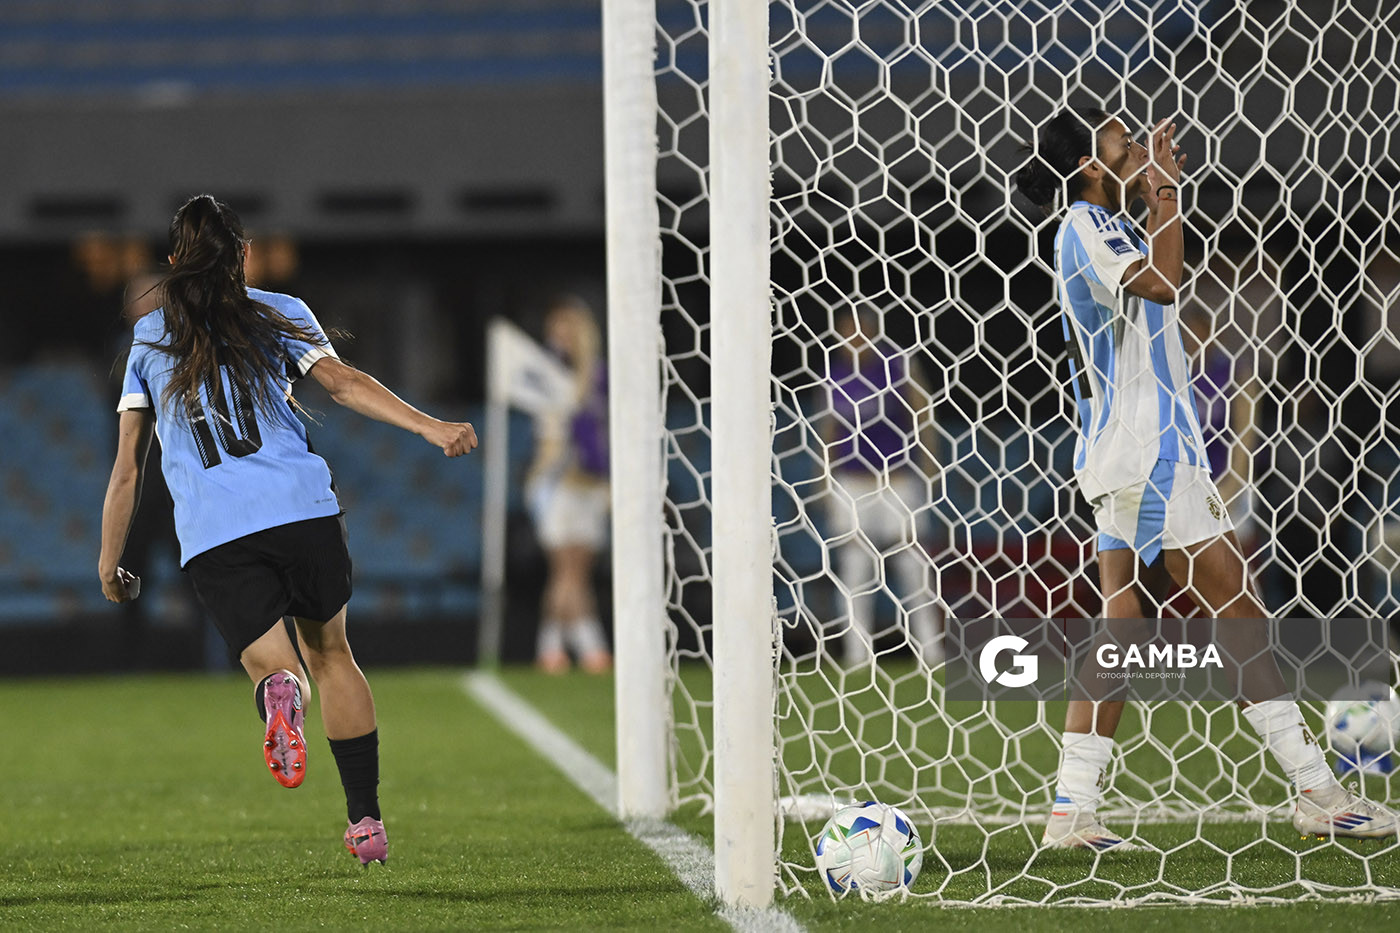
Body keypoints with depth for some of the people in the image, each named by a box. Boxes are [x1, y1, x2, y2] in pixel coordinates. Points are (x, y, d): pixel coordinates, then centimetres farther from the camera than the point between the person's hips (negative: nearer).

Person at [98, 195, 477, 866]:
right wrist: (429, 427, -10)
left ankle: (281, 691, -38)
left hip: (213, 534, 0)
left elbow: (126, 467, 15)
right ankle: (366, 822, 13)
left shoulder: (147, 338, 19)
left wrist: (109, 561, 22)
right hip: (302, 508, 0)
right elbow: (341, 381, -3)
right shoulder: (277, 313, 15)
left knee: (269, 661, 3)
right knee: (328, 651, 18)